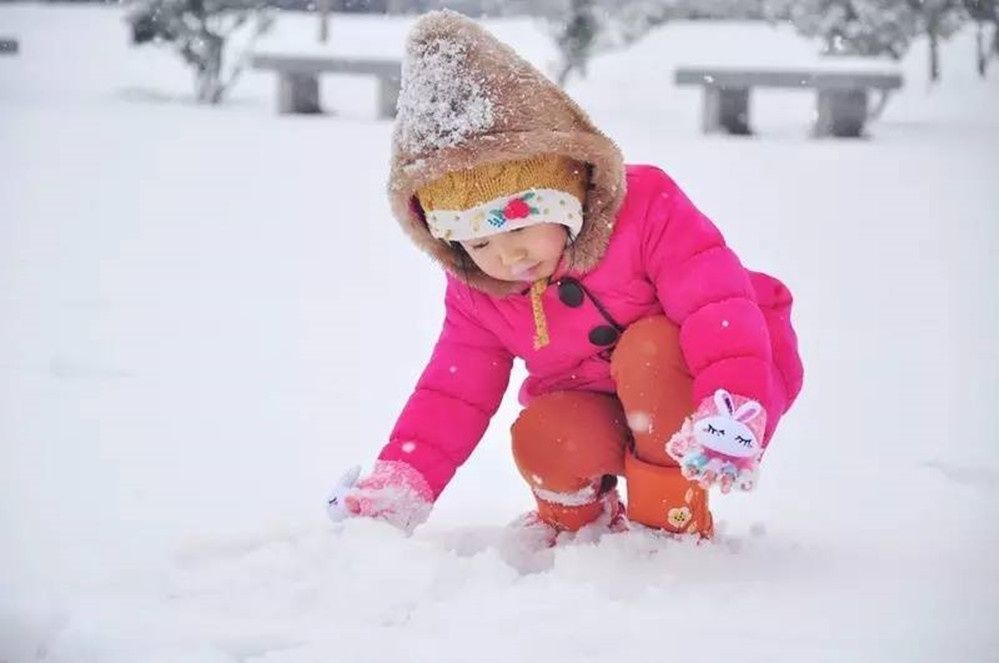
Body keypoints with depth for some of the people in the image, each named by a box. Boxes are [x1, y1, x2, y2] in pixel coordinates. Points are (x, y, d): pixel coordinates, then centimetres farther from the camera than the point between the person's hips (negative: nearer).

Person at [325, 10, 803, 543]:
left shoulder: (646, 209, -24)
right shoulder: (476, 293, -6)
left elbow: (719, 304, -31)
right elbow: (454, 393, -2)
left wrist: (733, 407, -47)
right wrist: (400, 482, -15)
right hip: (601, 407, 4)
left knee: (649, 349, -34)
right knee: (544, 439, -28)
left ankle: (674, 522, -18)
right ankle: (574, 518, 7)